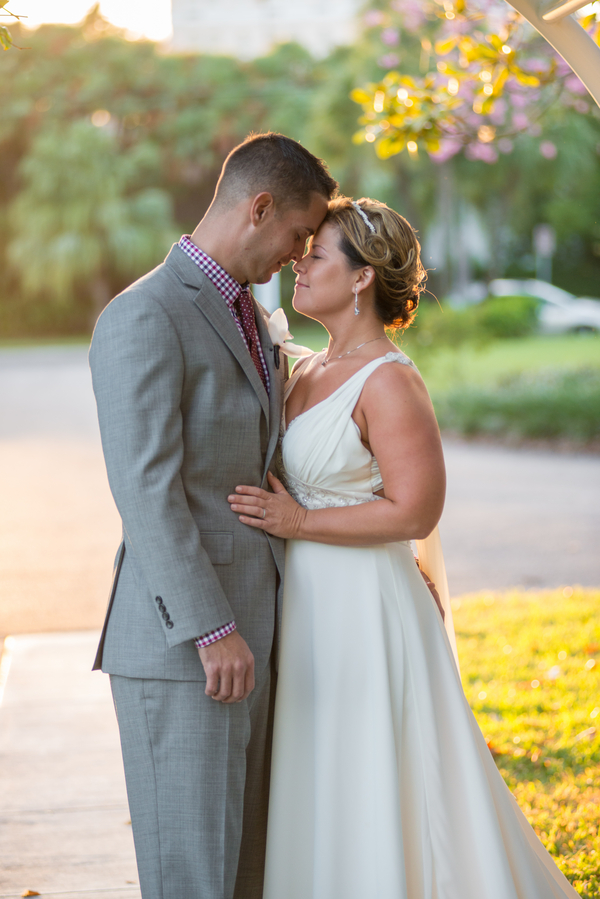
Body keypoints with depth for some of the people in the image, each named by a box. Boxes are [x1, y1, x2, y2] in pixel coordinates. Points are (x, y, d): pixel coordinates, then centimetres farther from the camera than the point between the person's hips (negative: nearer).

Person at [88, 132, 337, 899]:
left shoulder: (246, 317, 16)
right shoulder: (142, 319, -15)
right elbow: (145, 493, -20)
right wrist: (213, 632, -22)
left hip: (242, 631, 9)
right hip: (181, 639, -9)